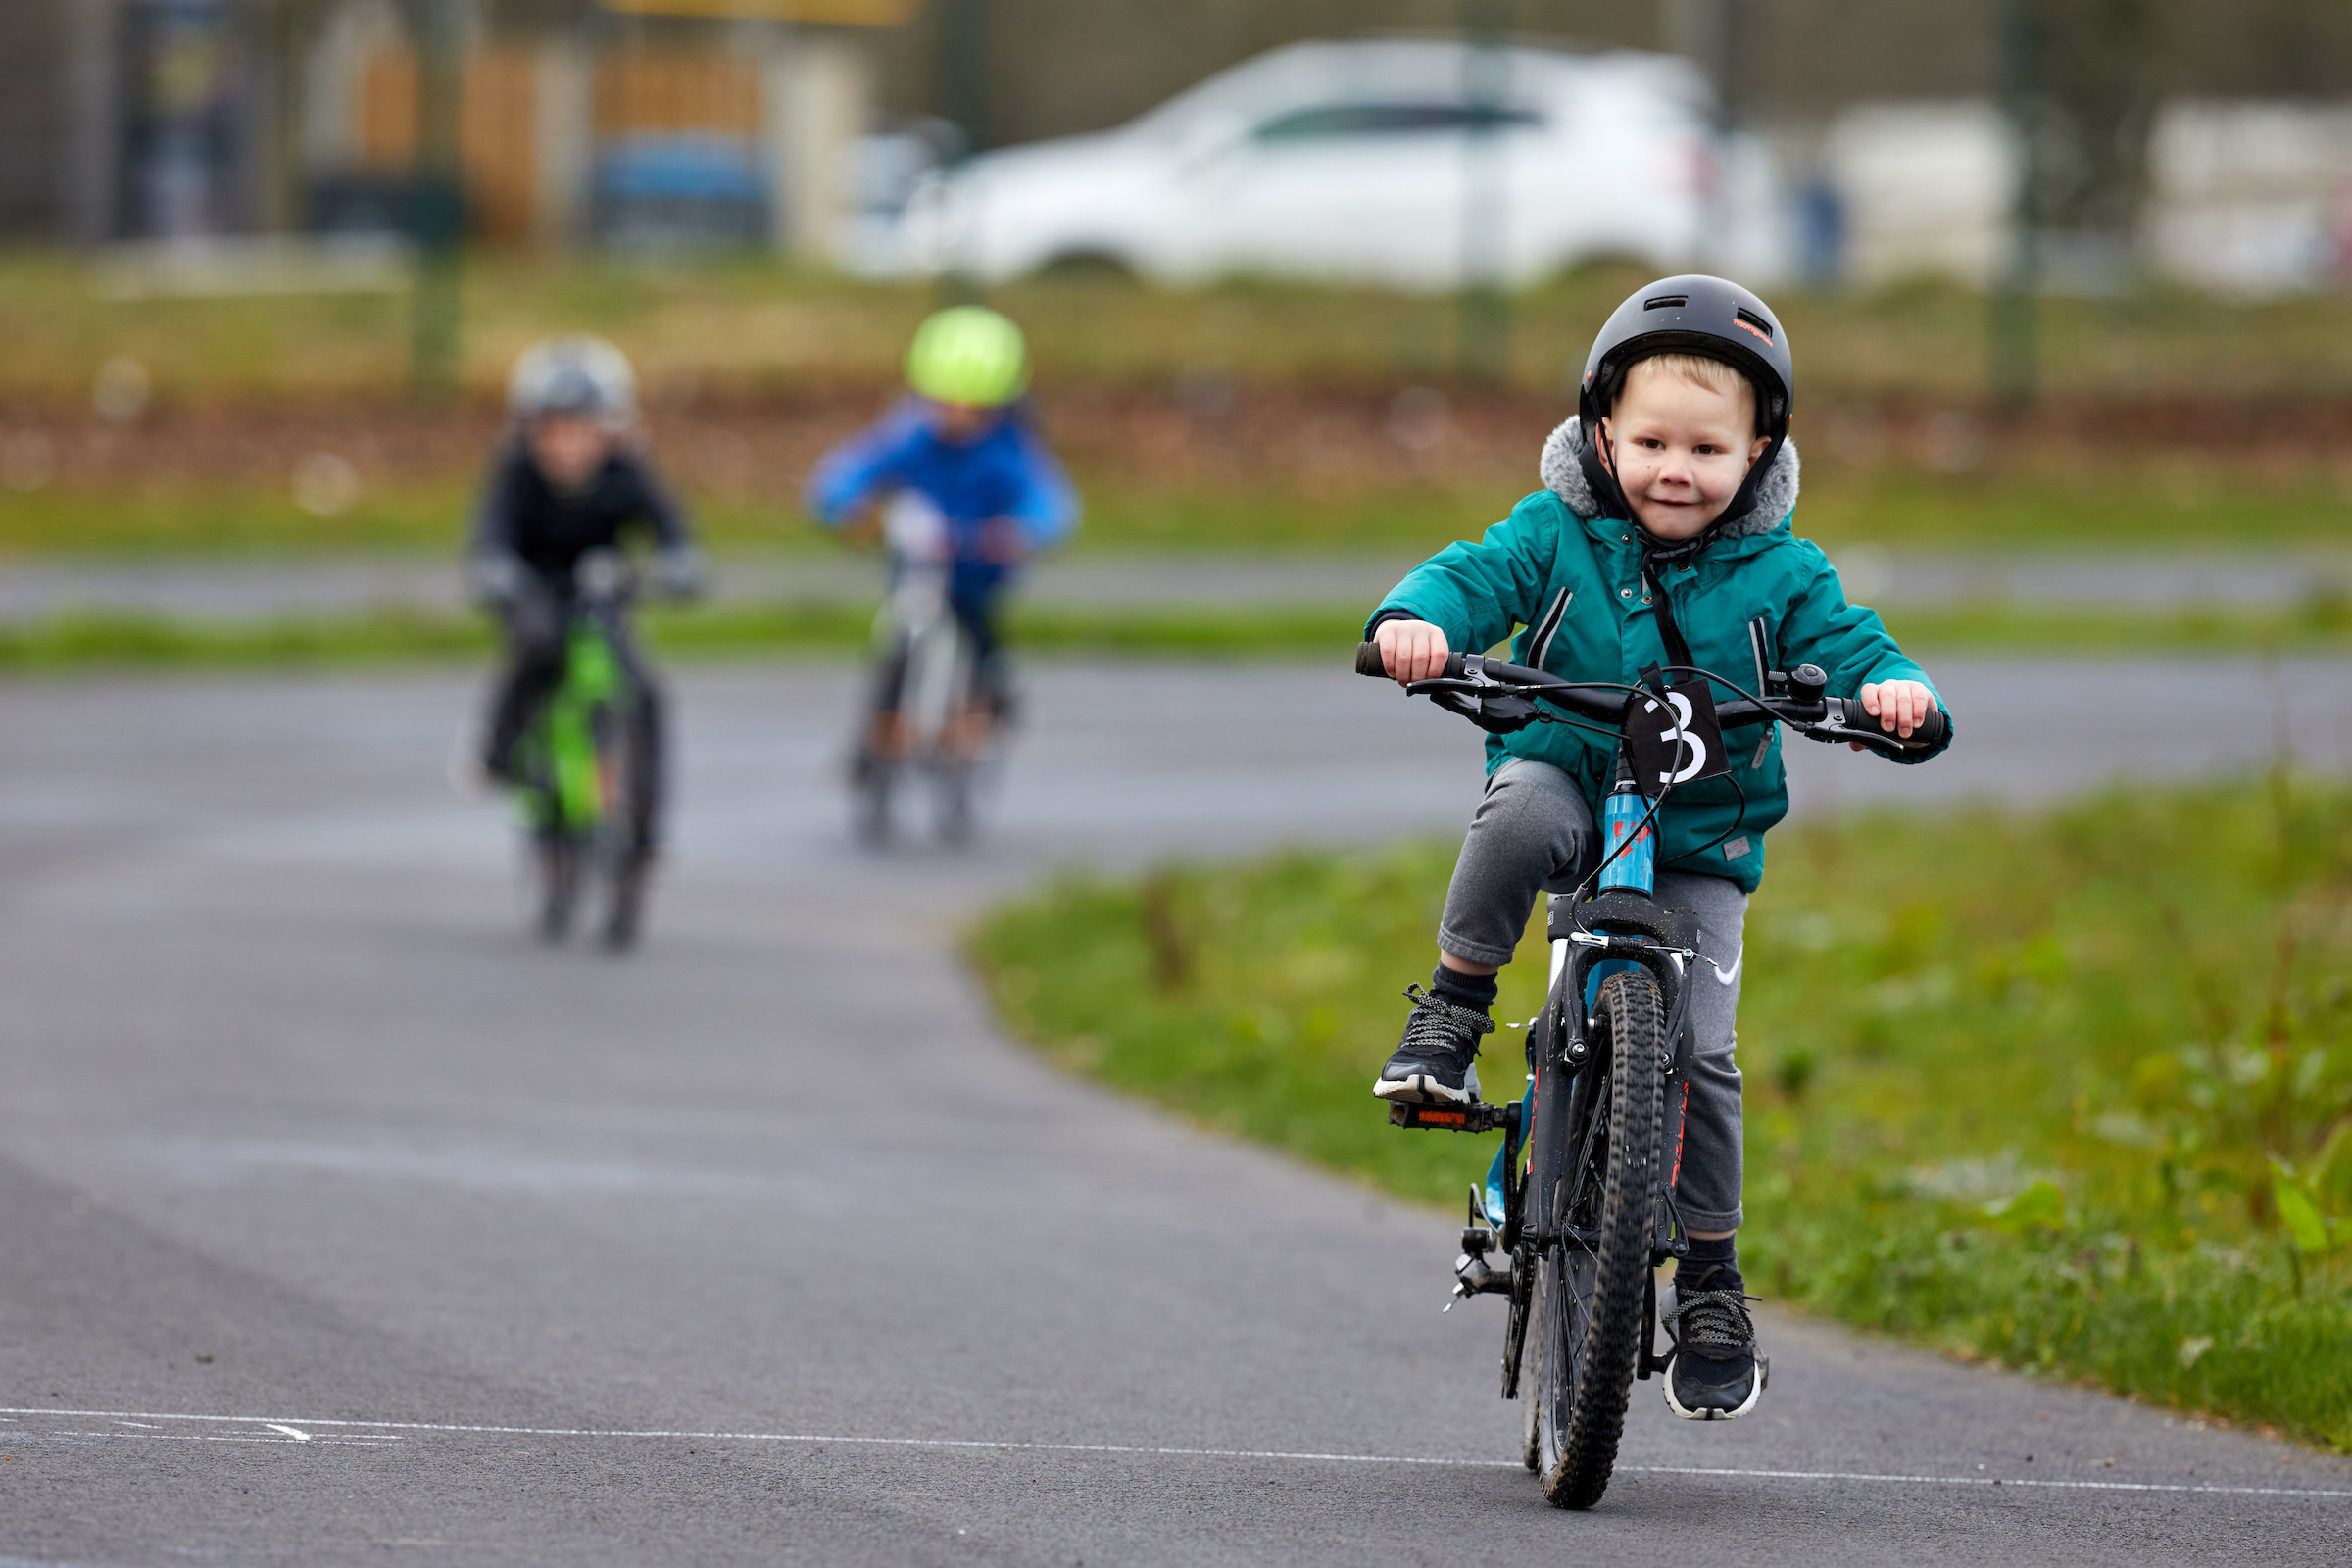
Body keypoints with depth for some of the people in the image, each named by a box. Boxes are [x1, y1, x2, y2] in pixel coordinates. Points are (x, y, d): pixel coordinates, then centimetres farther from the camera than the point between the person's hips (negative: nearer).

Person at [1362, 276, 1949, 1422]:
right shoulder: (1556, 535, -2)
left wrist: (1893, 690, -32)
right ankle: (1454, 1009, -16)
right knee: (1520, 812, -38)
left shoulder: (1780, 575, -1)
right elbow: (1475, 576, -14)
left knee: (1697, 1046, -14)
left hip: (1699, 847, 0)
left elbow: (1850, 647, -8)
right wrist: (1417, 619, -37)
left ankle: (1712, 1285, 1)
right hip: (1566, 783, 0)